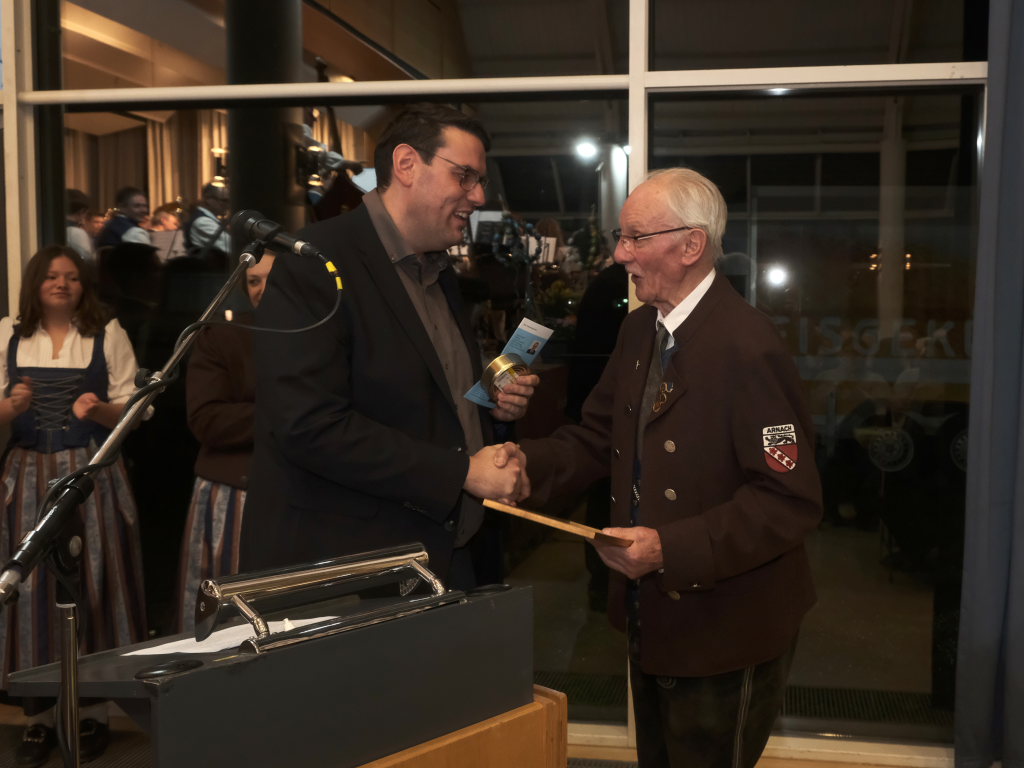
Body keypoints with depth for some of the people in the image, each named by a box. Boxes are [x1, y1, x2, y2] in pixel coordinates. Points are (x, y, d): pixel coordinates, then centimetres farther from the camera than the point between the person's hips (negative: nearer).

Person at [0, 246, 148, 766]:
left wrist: (99, 409, -19)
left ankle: (94, 708, 14)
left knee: (94, 585, 1)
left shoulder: (107, 334, 3)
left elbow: (132, 408, 1)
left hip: (92, 474, -1)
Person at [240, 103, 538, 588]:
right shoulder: (315, 263, -15)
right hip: (337, 567, -8)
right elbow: (309, 425, -25)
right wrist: (462, 473, -22)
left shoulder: (438, 272, 14)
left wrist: (494, 404, 3)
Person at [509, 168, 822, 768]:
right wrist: (529, 461, -9)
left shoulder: (748, 347, -24)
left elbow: (792, 500, -26)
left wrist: (670, 548, -30)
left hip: (725, 633, -8)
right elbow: (600, 436, 10)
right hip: (652, 618, 9)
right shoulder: (641, 330, 4)